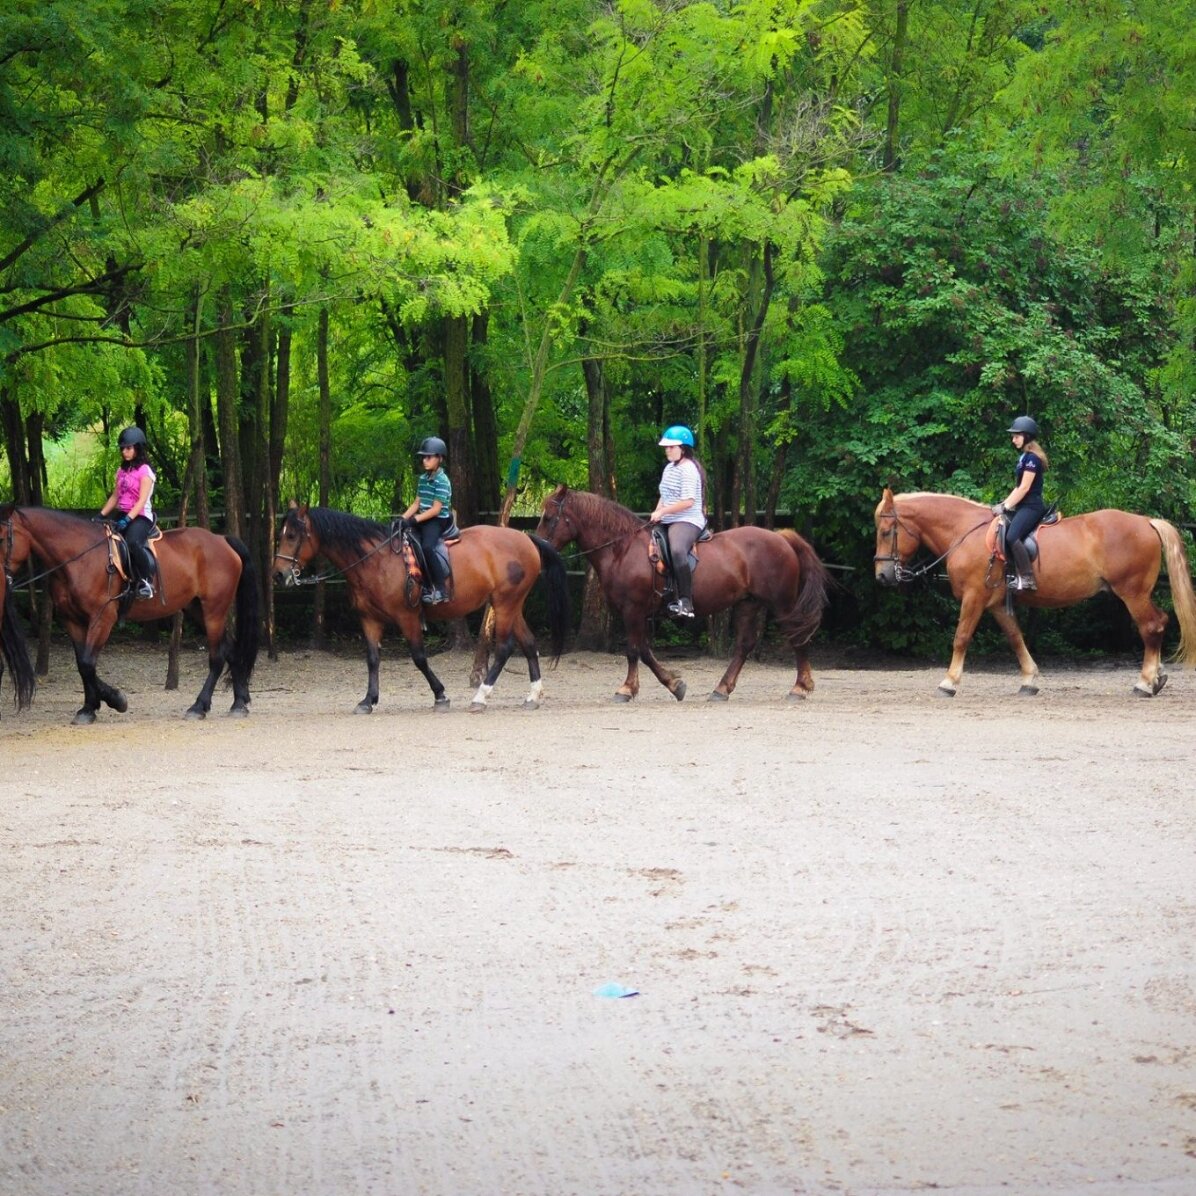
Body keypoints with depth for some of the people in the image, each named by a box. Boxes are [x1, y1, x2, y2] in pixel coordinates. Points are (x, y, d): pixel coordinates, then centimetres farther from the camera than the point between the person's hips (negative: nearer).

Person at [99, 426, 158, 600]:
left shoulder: (144, 471, -7)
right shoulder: (122, 471, 16)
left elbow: (142, 501, -15)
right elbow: (114, 497, 20)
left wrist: (128, 519, -26)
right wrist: (101, 516, 9)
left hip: (140, 516, -8)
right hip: (123, 516, 8)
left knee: (132, 542, -37)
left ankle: (146, 581, -25)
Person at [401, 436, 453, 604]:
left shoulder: (442, 481, -12)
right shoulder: (423, 479, 13)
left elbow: (436, 509, -17)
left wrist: (415, 519, -22)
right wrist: (403, 518, 1)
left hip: (437, 521, -9)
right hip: (422, 520, 9)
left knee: (427, 547, -31)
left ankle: (439, 590, -26)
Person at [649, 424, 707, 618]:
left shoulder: (688, 469, -12)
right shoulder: (669, 468, 18)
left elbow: (688, 501, -20)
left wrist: (662, 512, -17)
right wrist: (657, 513, 5)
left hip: (688, 520, -11)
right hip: (668, 522, 11)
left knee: (677, 550, -38)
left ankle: (686, 601, -41)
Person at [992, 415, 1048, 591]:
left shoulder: (1031, 458, -13)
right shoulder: (1024, 457, 17)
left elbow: (1024, 488, -17)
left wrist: (1005, 507, -15)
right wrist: (1004, 504, 11)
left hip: (1031, 506, -11)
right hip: (1023, 506, 11)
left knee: (1012, 537, -27)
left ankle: (1028, 578, -26)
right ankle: (1020, 574, 5)